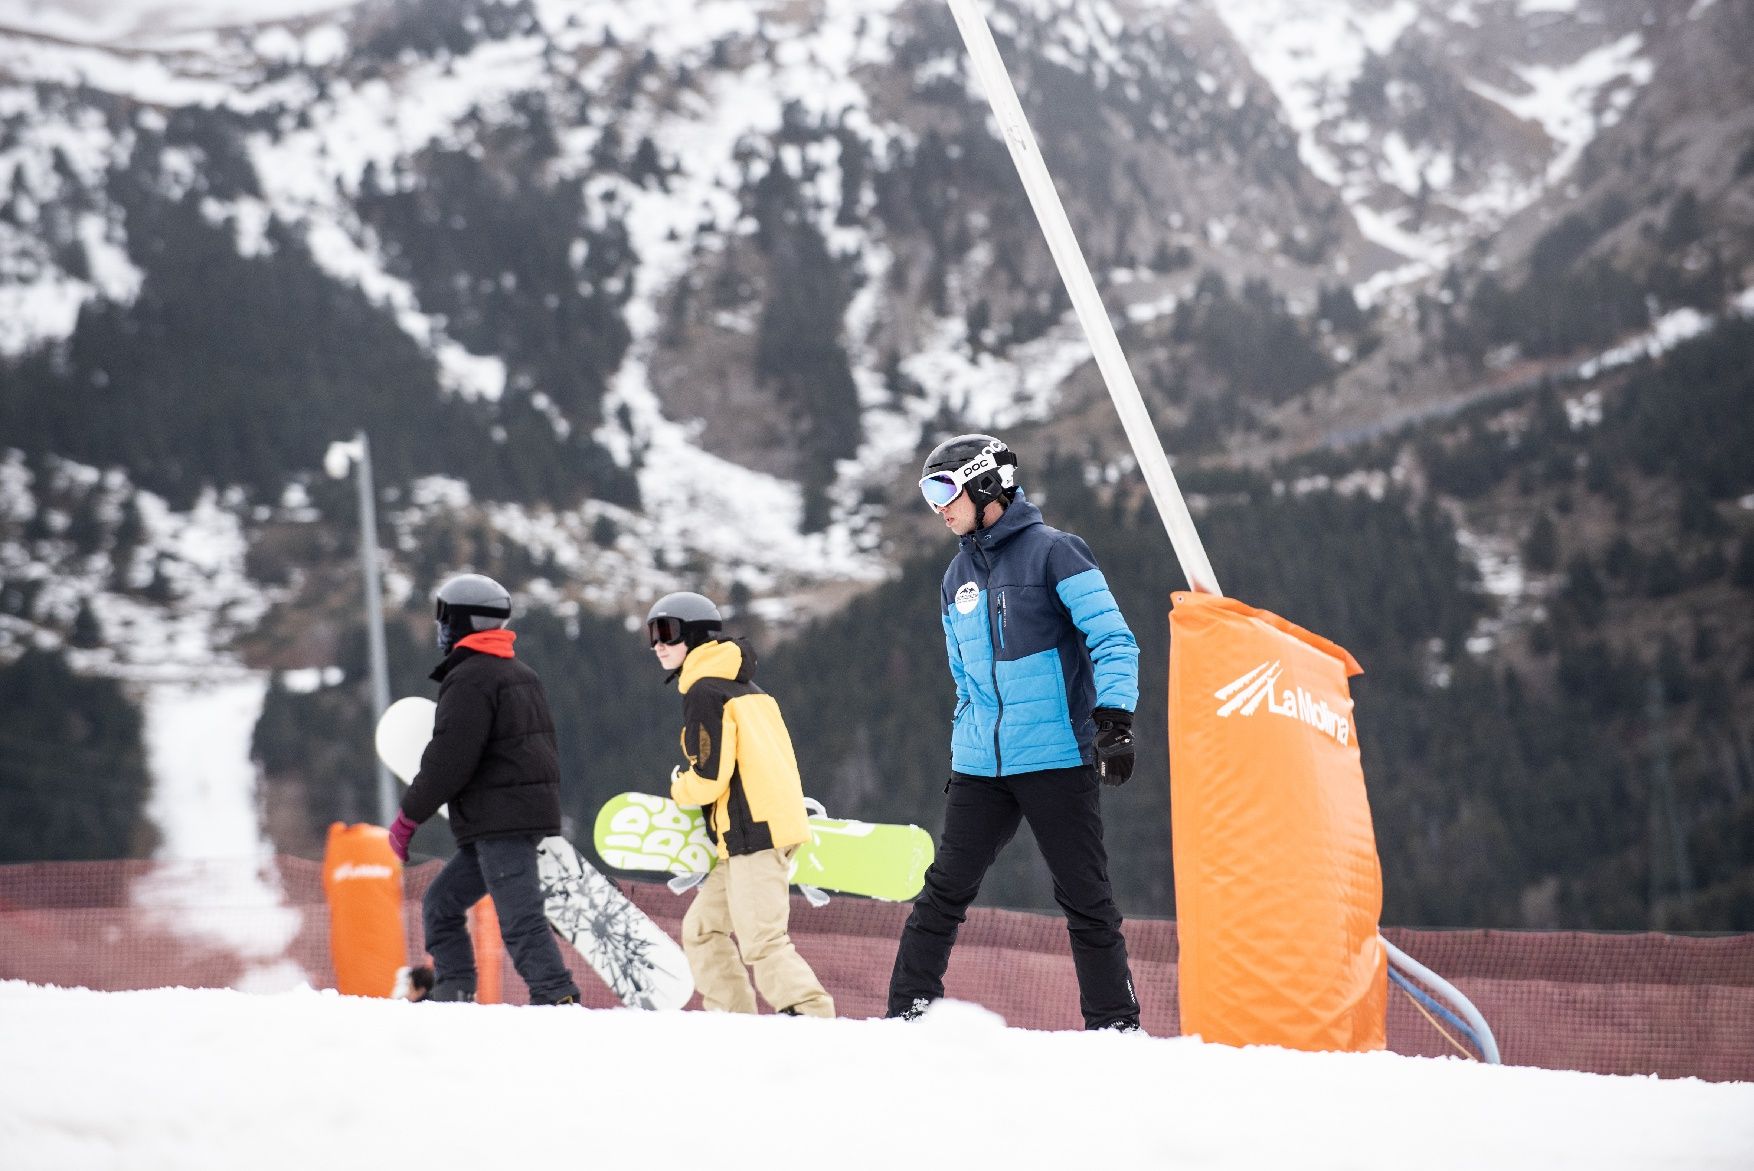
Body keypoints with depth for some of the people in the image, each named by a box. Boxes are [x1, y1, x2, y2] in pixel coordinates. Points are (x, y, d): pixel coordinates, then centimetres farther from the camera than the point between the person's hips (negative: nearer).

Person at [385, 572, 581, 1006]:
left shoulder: (469, 679, -12)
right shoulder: (521, 674, 20)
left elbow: (449, 759, -18)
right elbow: (542, 745, 23)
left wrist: (408, 815, -9)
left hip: (501, 820, -10)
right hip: (533, 808, 10)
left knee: (520, 920, -14)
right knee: (441, 903, 15)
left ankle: (558, 1000, -21)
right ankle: (453, 993, 12)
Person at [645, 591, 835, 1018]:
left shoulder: (704, 692, -9)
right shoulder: (742, 686, 20)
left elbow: (709, 778, -16)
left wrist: (678, 787, 4)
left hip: (753, 831, -10)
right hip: (776, 819, 10)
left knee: (762, 942, -14)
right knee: (702, 929, 14)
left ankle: (815, 1017, -23)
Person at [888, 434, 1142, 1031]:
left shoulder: (1051, 551, -5)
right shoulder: (957, 577, 16)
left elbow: (1113, 640, -12)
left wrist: (1114, 720, -23)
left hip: (1058, 760, -6)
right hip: (979, 768, 6)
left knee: (1085, 899, -1)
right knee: (944, 891, 3)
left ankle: (1115, 1026, 6)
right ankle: (907, 1011, 8)